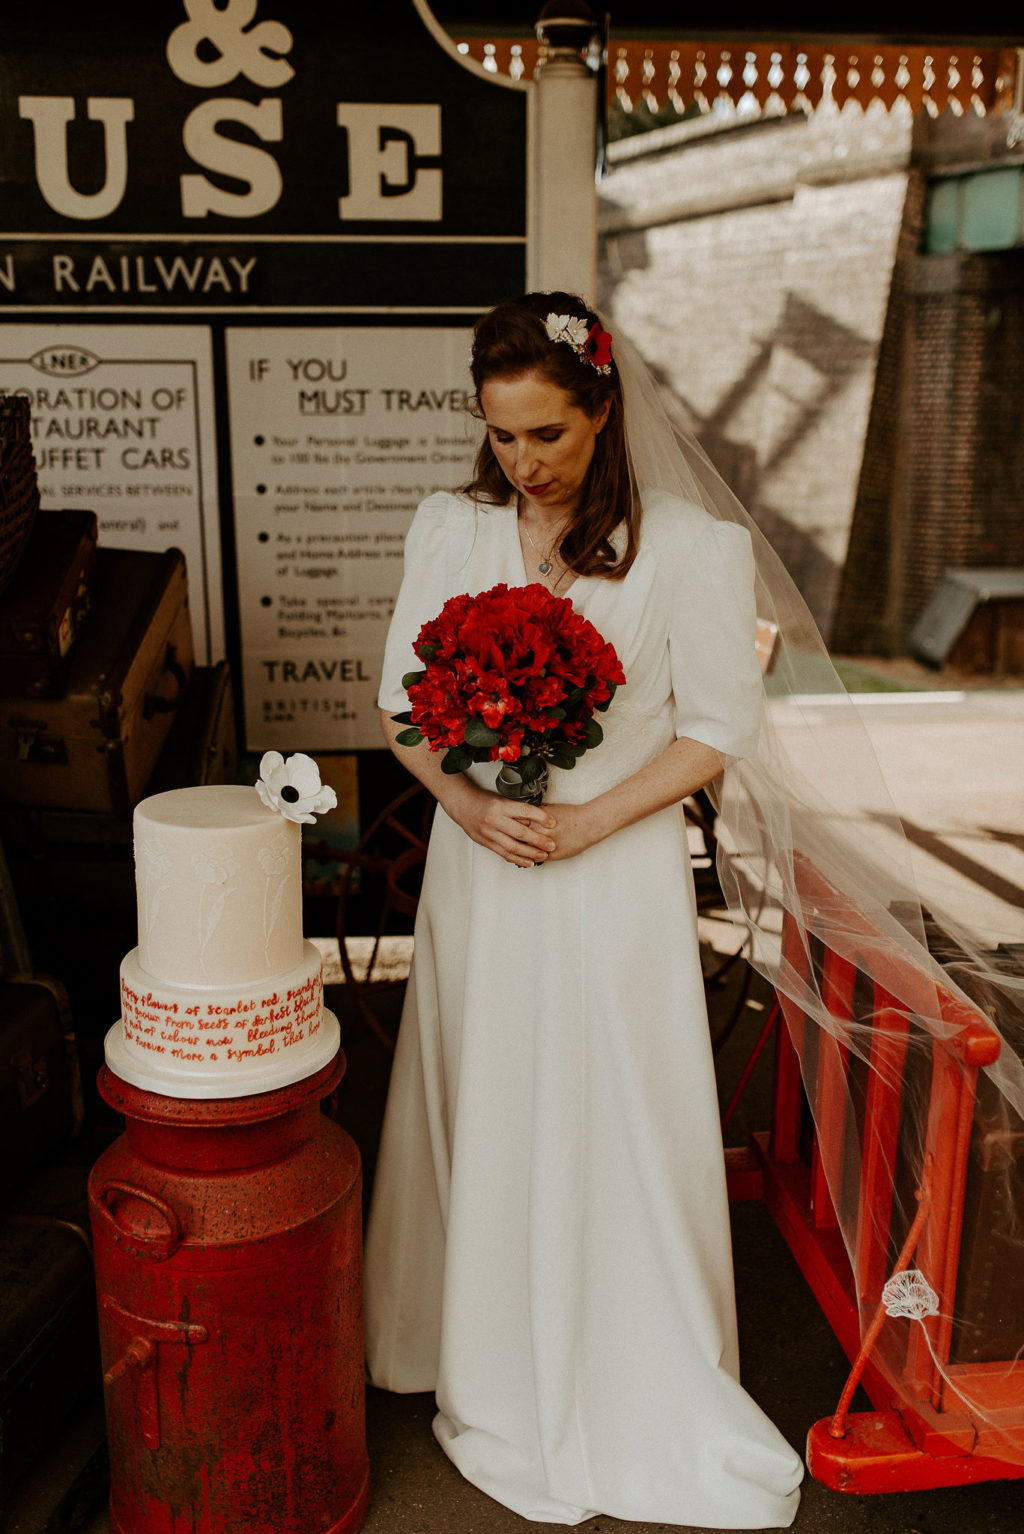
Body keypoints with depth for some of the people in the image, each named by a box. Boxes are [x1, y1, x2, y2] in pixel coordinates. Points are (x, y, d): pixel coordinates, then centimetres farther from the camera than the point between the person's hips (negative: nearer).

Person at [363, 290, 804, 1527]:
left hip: (617, 874, -3)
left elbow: (719, 727, -6)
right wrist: (471, 805, -12)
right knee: (480, 1112, 14)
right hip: (479, 866, 3)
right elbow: (401, 700, 5)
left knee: (617, 1123, 8)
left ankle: (636, 1391, 33)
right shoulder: (449, 529, 2)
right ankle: (487, 1370, 39)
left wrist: (584, 822, -16)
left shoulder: (683, 543, -9)